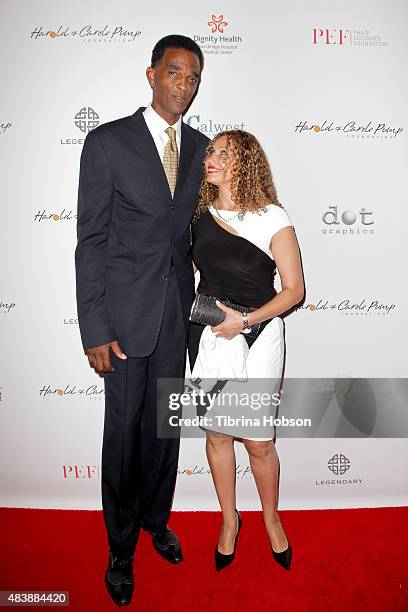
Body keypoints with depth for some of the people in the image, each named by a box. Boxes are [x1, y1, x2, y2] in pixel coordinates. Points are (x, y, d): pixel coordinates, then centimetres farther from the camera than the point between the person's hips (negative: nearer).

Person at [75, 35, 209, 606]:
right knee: (123, 431, 9)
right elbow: (90, 241, -9)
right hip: (126, 313, -4)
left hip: (178, 312, 4)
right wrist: (95, 330, -13)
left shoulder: (200, 147, 8)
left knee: (165, 426, 17)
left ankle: (156, 519, 42)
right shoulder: (107, 142, -7)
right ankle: (121, 546, 32)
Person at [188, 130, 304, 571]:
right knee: (217, 434, 13)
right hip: (208, 336, 4)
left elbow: (294, 289, -7)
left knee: (259, 441, 4)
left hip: (258, 337, -3)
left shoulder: (272, 218, -9)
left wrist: (245, 319, -18)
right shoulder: (199, 216, 3)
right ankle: (229, 519, 36)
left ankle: (271, 518, 34)